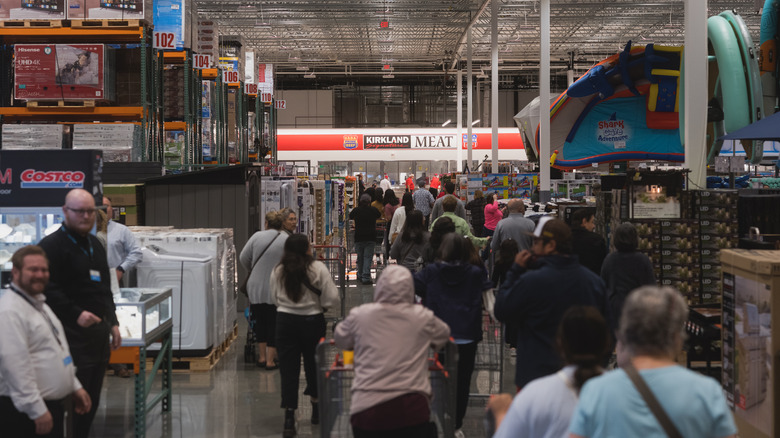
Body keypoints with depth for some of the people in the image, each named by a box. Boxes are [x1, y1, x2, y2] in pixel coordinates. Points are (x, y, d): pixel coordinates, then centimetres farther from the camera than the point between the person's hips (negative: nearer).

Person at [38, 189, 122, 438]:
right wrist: (76, 314, -26)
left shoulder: (95, 245, 18)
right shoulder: (52, 246, -10)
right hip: (73, 335, -8)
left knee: (92, 400, 13)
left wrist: (113, 323, 21)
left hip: (99, 332, 9)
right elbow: (48, 289, -20)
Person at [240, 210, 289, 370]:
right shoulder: (287, 240, -7)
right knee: (273, 324, 6)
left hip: (256, 287, 2)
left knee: (259, 322, 16)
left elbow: (243, 258, 2)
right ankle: (270, 360, 7)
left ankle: (262, 356, 24)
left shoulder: (257, 236, -3)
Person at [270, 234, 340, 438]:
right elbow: (332, 299, -12)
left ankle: (289, 419, -5)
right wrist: (320, 306, 7)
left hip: (285, 320, 1)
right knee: (313, 364, 18)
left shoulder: (278, 271, -4)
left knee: (288, 368, 3)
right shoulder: (318, 268, -12)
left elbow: (275, 298, 8)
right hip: (312, 321, -1)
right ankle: (316, 409, 35)